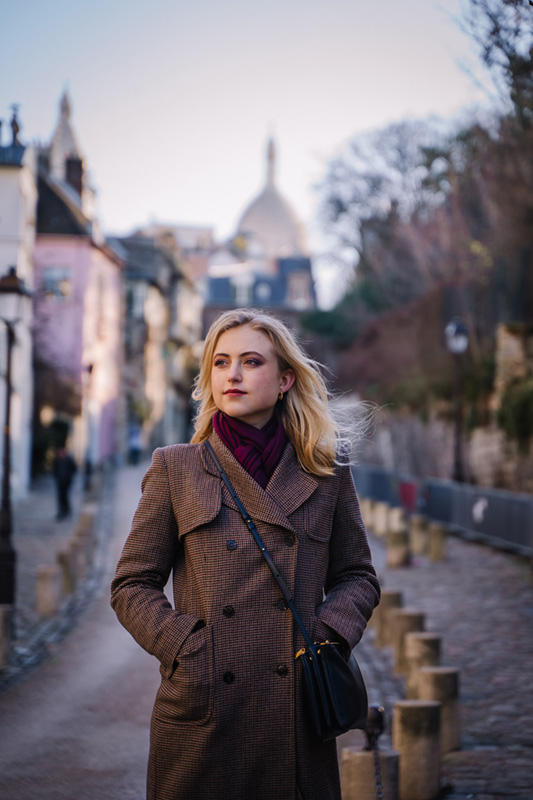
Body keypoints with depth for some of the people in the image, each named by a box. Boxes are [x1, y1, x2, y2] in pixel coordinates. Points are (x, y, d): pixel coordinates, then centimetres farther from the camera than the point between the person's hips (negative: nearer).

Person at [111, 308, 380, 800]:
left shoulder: (327, 474, 6)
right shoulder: (175, 470, 4)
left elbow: (357, 576, 14)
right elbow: (132, 585, 5)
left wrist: (330, 635, -4)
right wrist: (185, 647, -9)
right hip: (203, 717, -1)